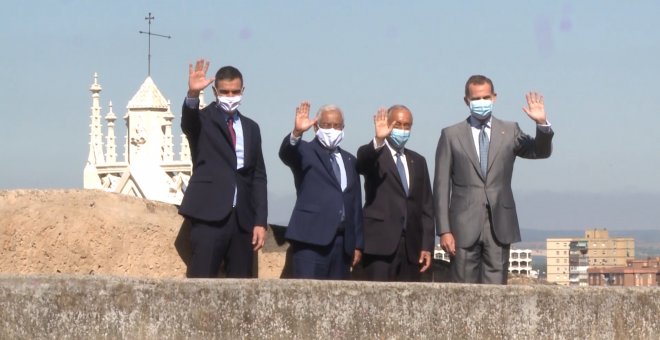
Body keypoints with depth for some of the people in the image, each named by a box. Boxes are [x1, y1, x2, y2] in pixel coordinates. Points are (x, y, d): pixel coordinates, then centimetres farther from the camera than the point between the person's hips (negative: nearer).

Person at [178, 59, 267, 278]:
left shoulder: (250, 128, 16)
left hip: (242, 218, 5)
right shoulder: (203, 120, 3)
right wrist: (193, 94, -43)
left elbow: (258, 176, 14)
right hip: (209, 216, -5)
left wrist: (260, 221, 5)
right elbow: (188, 122, -22)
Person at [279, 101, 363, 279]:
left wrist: (358, 244, 14)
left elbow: (355, 203, 19)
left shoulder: (349, 160, 20)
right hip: (312, 238, -5)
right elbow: (286, 153, -19)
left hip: (342, 241, 5)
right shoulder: (305, 151, 4)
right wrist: (296, 133, -40)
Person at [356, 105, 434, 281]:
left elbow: (426, 206, 16)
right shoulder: (374, 156, 4)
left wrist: (427, 245, 7)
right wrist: (378, 141, -42)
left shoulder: (418, 161, 18)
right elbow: (362, 160, -22)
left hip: (411, 246, 5)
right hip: (381, 243, -5)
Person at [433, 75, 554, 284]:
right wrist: (444, 230, -4)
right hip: (465, 227, -1)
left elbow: (541, 152, -1)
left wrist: (542, 124, -21)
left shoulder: (509, 132, 11)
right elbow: (441, 186, 4)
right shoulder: (451, 135, 6)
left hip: (499, 227, 1)